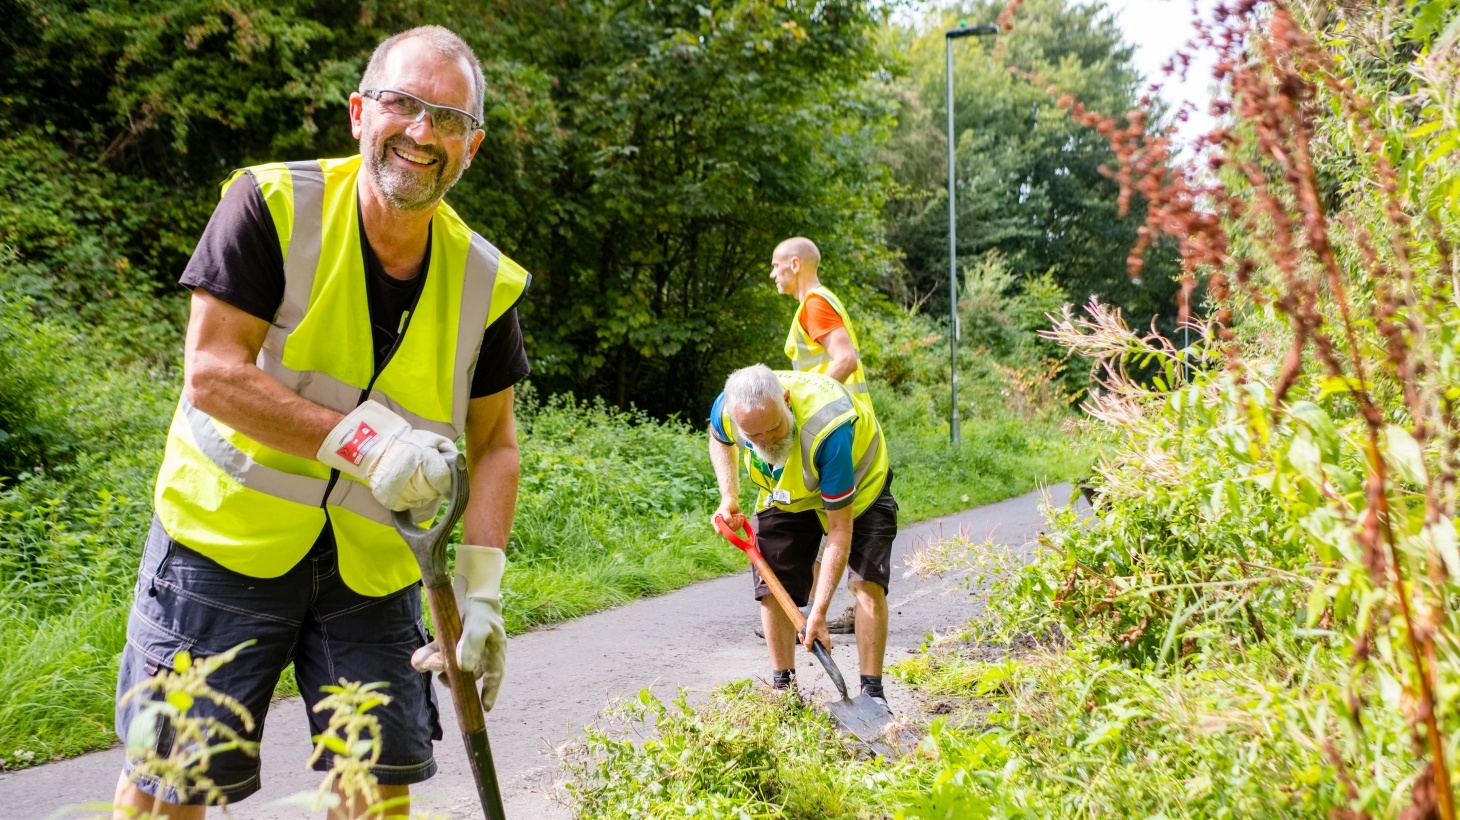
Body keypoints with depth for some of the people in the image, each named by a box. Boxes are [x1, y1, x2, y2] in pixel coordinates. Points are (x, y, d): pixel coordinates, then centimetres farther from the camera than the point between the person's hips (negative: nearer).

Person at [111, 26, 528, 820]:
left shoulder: (485, 281, -4)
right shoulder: (273, 205, -14)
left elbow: (493, 442, 3)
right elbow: (211, 374, -19)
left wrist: (480, 591, -6)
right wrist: (361, 441, -29)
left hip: (373, 566, 3)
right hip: (227, 537, -3)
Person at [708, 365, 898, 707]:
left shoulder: (826, 428, -45)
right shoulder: (727, 409, -31)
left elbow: (839, 528, -38)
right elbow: (719, 440, 1)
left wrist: (818, 612, -38)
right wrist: (729, 497, -16)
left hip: (856, 483, -4)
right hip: (784, 493, 4)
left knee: (868, 583, -19)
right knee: (772, 588, -4)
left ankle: (872, 691, -9)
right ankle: (782, 688, 10)